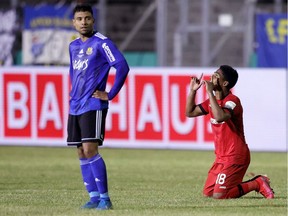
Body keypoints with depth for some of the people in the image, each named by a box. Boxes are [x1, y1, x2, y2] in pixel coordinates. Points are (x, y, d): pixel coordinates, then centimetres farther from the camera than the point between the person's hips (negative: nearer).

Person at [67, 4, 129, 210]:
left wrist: (110, 95, -14)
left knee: (90, 150, -15)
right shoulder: (73, 46, 15)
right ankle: (94, 197, 10)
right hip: (75, 106, 8)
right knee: (82, 153, 5)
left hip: (93, 105, -8)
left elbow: (122, 67, -16)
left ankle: (105, 198, -9)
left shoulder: (101, 43, -8)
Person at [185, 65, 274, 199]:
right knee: (207, 193, 7)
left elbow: (220, 117, -37)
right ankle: (257, 181, 14)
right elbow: (190, 112, 17)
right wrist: (192, 90, 4)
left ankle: (258, 184, -1)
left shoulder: (232, 101, -17)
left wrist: (210, 92, -31)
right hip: (221, 157, 9)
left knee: (219, 195, -17)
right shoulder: (213, 101, 11)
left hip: (235, 157, -9)